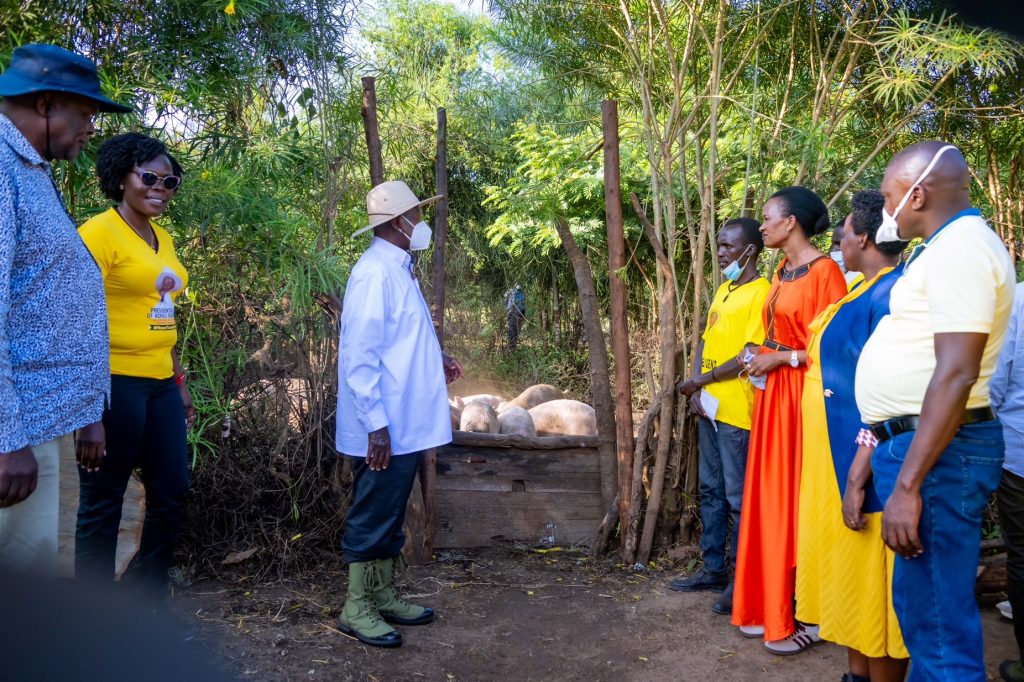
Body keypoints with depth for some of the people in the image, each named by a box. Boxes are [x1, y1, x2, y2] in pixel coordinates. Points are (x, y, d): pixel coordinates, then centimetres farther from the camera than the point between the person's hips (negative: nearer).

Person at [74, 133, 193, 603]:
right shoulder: (100, 232, -10)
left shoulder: (162, 238, 14)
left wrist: (180, 382, 17)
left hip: (160, 384, 8)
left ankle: (144, 605, 30)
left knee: (172, 494, 13)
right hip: (116, 383, -8)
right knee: (102, 506, 4)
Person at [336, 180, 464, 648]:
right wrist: (376, 423, -24)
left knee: (391, 516, 18)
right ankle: (356, 609, 16)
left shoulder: (399, 269, 13)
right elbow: (359, 355, -22)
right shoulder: (375, 272, -17)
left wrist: (435, 359, 11)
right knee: (373, 517, 2)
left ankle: (383, 596, 30)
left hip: (407, 424, 10)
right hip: (385, 428, -10)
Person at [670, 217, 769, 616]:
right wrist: (696, 391, 0)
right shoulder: (723, 290, 16)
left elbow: (751, 357, -18)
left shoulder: (761, 293, -12)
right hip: (709, 408, 9)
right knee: (711, 491, 15)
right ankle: (713, 569, 26)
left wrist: (700, 381, -11)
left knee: (737, 497, 0)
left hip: (737, 411, -9)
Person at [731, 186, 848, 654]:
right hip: (772, 392, 9)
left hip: (804, 395, -8)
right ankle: (769, 607, 23)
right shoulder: (781, 272, 13)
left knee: (798, 502, -1)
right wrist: (761, 357, 3)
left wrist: (781, 358, -14)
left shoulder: (824, 270, -13)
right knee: (769, 499, 12)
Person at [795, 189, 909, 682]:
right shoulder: (865, 291, 11)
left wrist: (858, 480, -24)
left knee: (870, 585, 3)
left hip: (863, 468, -10)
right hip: (835, 463, 10)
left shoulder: (891, 294, -19)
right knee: (846, 578, 18)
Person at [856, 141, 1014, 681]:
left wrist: (908, 486, -25)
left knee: (938, 618, -2)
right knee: (919, 603, 19)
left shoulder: (961, 249, -16)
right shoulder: (950, 247, 16)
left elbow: (956, 375, -24)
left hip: (936, 450, -10)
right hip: (911, 439, 10)